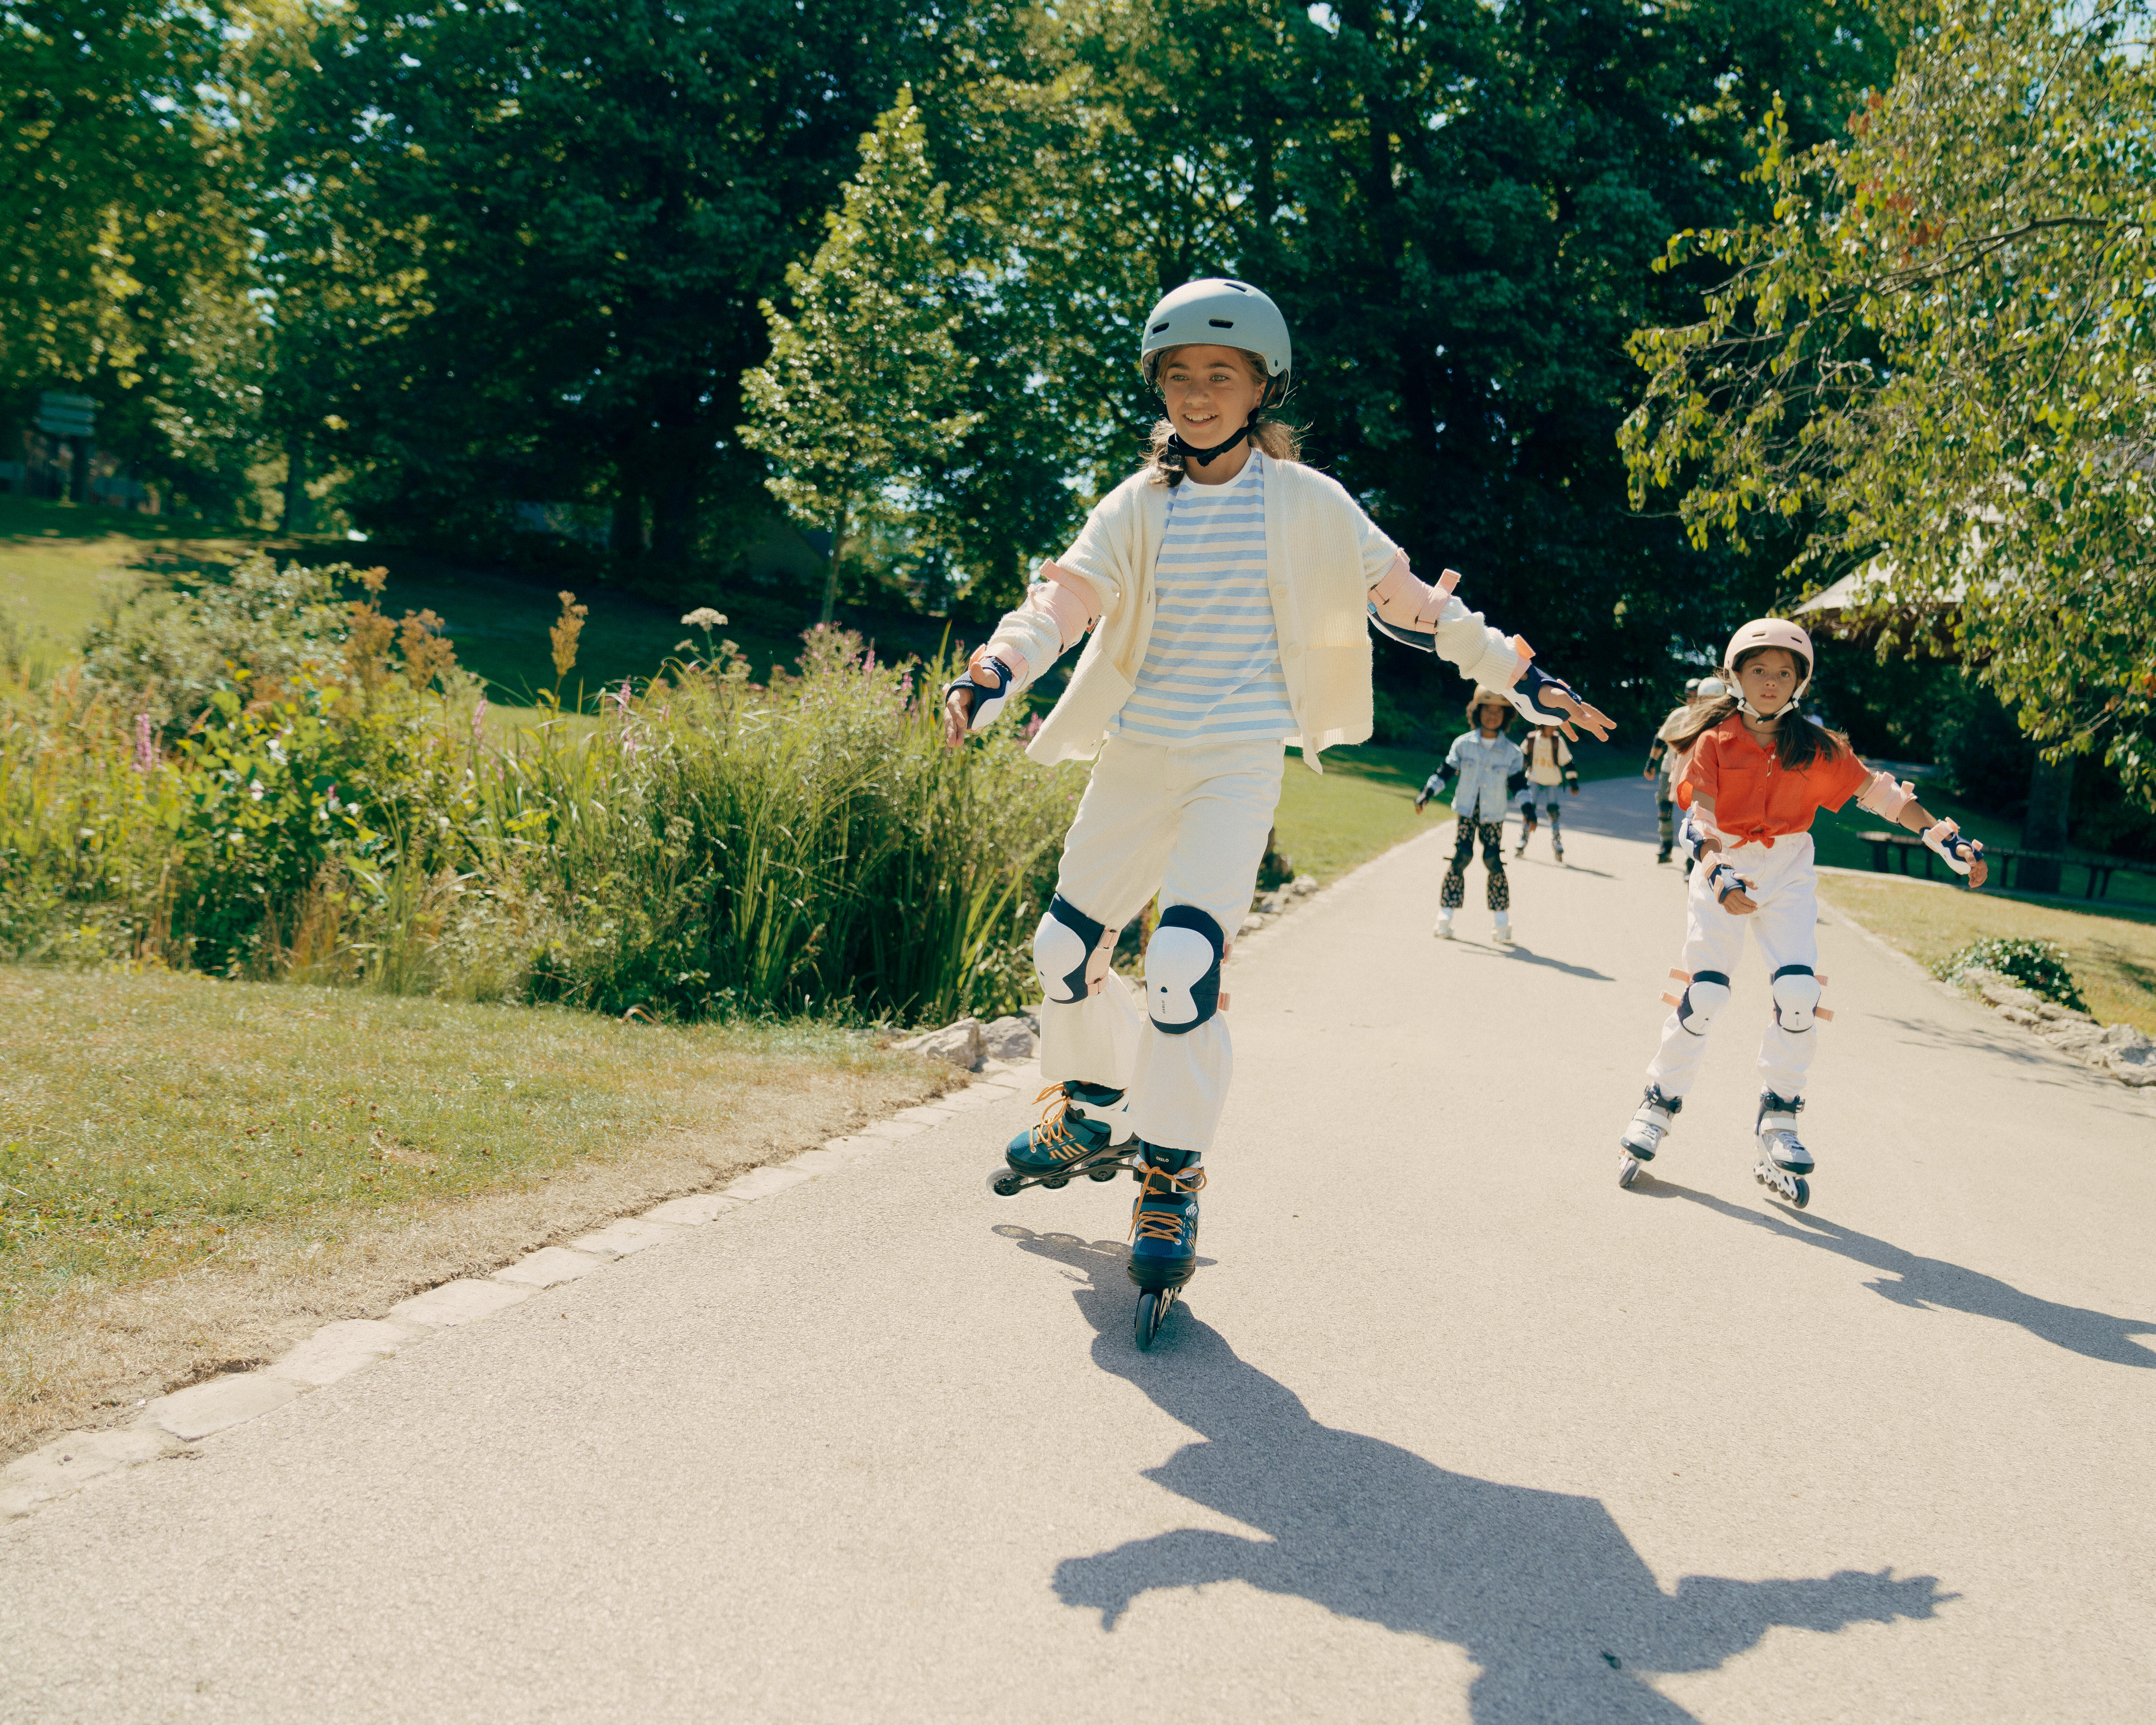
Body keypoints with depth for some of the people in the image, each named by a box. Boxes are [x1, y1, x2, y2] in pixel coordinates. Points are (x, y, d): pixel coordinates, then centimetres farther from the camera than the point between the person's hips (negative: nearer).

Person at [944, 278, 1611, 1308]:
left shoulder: (1306, 504, 0)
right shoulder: (1138, 507, 4)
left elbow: (1406, 597, 7)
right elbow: (1067, 596, -10)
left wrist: (1515, 674, 8)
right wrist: (996, 671, -30)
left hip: (1242, 762, -4)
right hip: (1138, 755, 4)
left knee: (1184, 962, -20)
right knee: (1065, 948, 9)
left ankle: (1172, 1181, -1)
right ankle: (1089, 1115, 38)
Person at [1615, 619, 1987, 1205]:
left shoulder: (1816, 748, -1)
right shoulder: (1715, 743, -7)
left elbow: (1879, 793, 2)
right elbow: (1698, 822, -14)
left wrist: (1946, 838, -5)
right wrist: (1718, 875, -32)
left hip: (1788, 871, 2)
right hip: (1724, 868, -2)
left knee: (1799, 991, -13)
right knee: (1704, 993, -10)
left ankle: (1778, 1128, 0)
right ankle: (1657, 1107, 8)